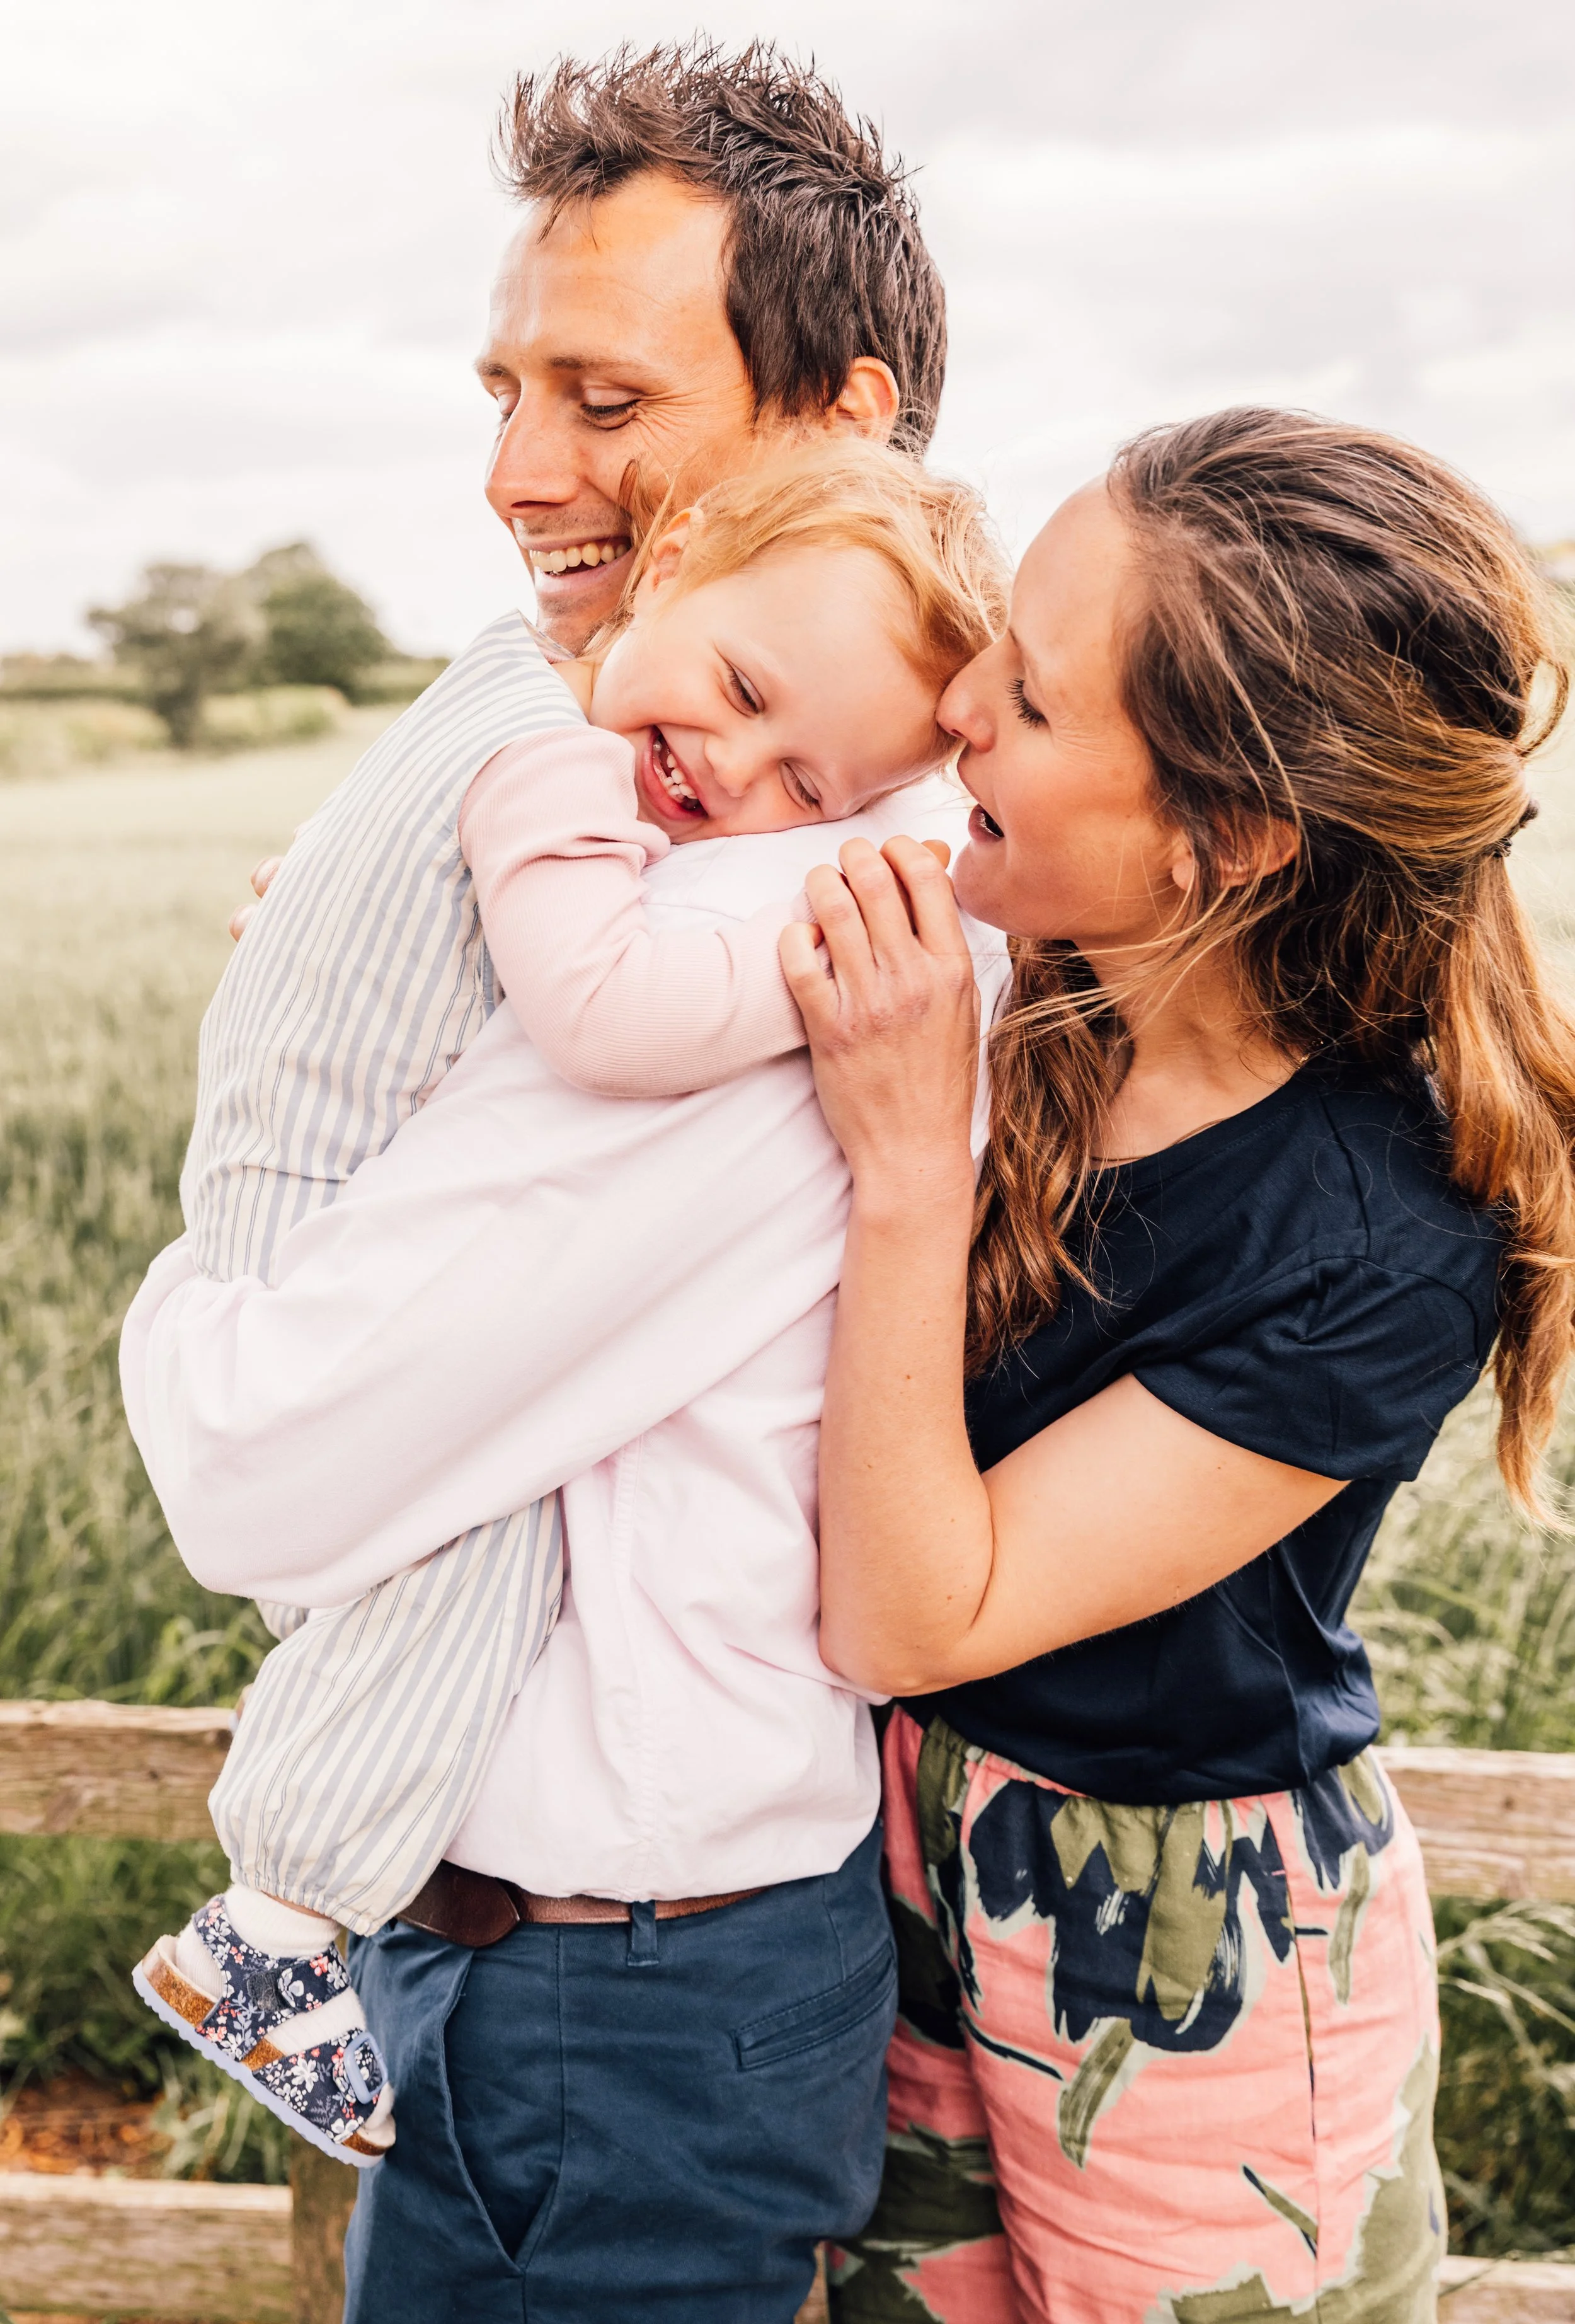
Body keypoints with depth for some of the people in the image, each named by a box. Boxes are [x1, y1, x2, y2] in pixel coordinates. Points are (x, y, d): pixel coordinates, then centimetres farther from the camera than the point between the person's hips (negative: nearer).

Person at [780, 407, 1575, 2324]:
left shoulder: (1383, 1247, -30)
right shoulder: (1030, 992, -13)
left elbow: (909, 1621, -27)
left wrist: (905, 1163, -33)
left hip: (1190, 1975, -5)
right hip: (907, 1871, 6)